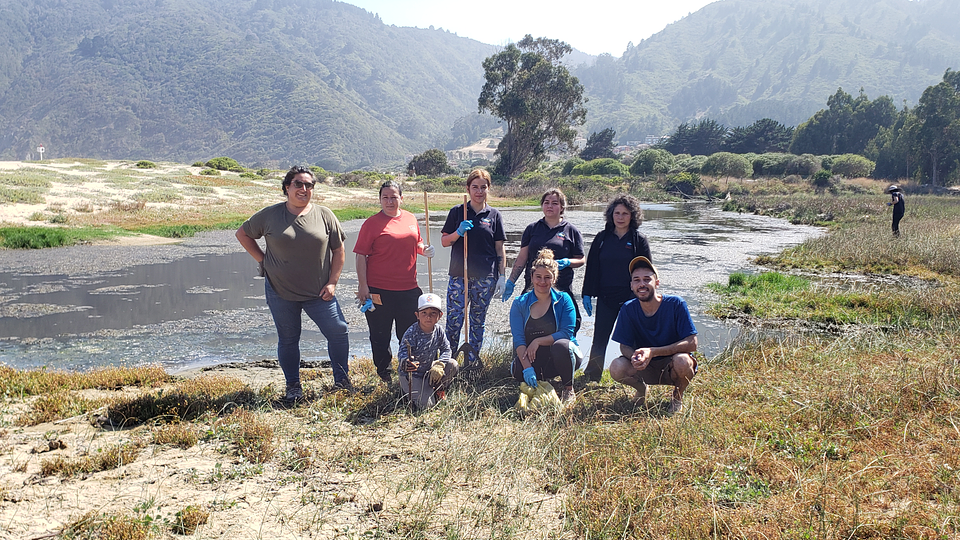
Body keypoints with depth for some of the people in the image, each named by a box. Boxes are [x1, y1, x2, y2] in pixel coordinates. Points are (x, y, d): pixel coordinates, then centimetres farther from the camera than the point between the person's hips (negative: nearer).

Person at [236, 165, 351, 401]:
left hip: (318, 293, 0)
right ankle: (293, 386, 23)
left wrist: (332, 282, -3)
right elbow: (242, 234, 12)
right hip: (281, 292, 0)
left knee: (338, 332, -3)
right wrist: (262, 259, 2)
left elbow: (339, 251, 4)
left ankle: (342, 380, 15)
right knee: (288, 340, 9)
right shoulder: (270, 215, 0)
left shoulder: (324, 215, 0)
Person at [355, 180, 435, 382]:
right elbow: (361, 256, -7)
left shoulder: (411, 219, 9)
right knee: (380, 336, 7)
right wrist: (363, 286, -13)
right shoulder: (372, 223, -5)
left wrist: (424, 250, 0)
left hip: (408, 288, 4)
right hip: (379, 290, -4)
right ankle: (384, 373, 25)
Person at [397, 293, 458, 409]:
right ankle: (406, 389, 14)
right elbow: (402, 353, -30)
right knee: (425, 405, -17)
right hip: (411, 374, -5)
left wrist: (439, 365, -22)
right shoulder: (411, 333, -22)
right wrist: (405, 363, -55)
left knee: (452, 365, -16)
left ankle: (438, 390, 10)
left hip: (429, 371, 5)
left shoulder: (438, 330, -6)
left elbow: (446, 349, -3)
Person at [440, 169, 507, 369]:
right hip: (459, 275, -1)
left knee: (478, 320, 8)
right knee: (454, 319, -7)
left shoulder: (494, 215, 6)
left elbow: (499, 249, 8)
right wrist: (458, 232, -14)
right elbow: (444, 242, 5)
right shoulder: (457, 212, 4)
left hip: (485, 277, 1)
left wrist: (502, 276, 3)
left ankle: (472, 360, 20)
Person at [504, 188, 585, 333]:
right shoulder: (533, 228, 11)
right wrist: (511, 282, 6)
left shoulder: (570, 230, 7)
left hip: (562, 288, -1)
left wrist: (568, 262, -13)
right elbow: (522, 258, 11)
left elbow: (581, 260, 8)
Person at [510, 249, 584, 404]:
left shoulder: (563, 300, -3)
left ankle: (569, 390, -9)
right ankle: (540, 382, 7)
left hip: (560, 357, -1)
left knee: (561, 345, -35)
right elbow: (518, 339, -9)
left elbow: (566, 333, -12)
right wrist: (527, 367, -24)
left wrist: (538, 341, -22)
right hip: (533, 360, 1)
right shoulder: (520, 303, 0)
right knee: (518, 371, -31)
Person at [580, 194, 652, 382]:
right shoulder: (602, 238, 7)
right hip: (605, 297, 2)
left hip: (631, 298, -2)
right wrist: (587, 294, 4)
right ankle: (592, 376, 17)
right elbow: (592, 266, 9)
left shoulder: (639, 240, 1)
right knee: (600, 338, 4)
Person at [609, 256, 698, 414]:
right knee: (617, 368, -28)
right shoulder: (628, 309, -9)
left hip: (671, 366, -2)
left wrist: (653, 352, -30)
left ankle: (678, 396, 0)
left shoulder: (676, 304, -17)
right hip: (645, 368, 2)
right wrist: (634, 357, -30)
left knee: (682, 361, -37)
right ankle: (641, 388, 10)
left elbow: (691, 343, -20)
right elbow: (624, 346, -4)